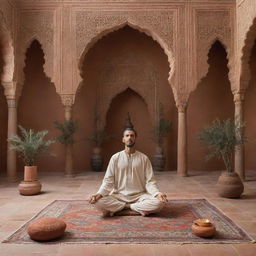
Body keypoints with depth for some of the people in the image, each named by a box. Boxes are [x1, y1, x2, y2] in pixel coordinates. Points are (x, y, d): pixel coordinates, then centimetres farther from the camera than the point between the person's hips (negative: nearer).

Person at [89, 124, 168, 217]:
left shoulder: (143, 158, 3)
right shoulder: (115, 158, 4)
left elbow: (150, 181, -1)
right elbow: (108, 180, -1)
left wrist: (157, 193, -22)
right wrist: (100, 193, -20)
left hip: (139, 196, 1)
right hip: (119, 195, 0)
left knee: (158, 202, -29)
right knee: (99, 201, -29)